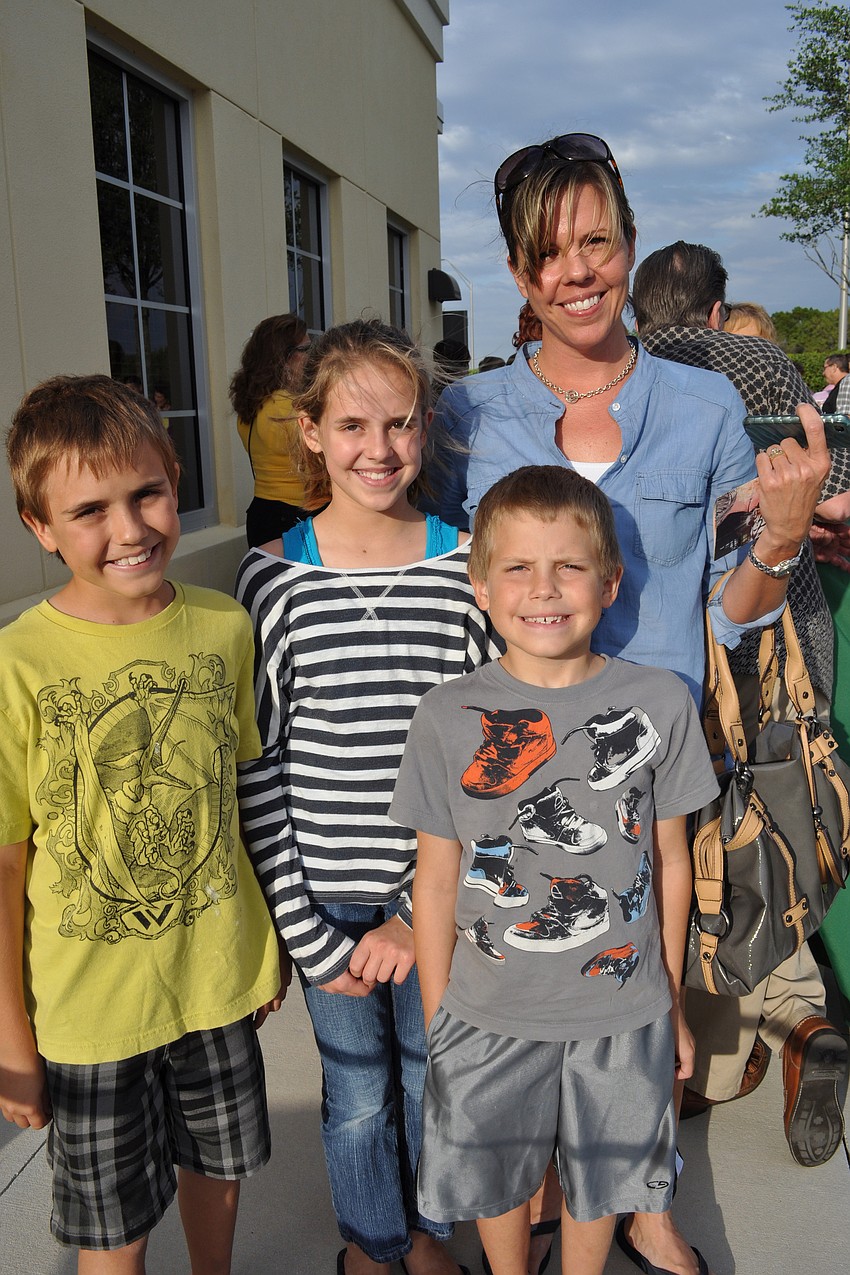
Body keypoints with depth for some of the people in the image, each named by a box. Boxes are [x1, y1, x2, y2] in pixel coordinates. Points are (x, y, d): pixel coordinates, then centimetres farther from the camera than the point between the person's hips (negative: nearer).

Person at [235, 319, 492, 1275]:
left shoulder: (467, 567, -7)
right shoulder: (273, 578, -8)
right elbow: (256, 766, -6)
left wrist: (422, 913, -8)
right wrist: (305, 932, -8)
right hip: (323, 893, 0)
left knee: (432, 1070, 19)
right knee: (358, 1087, 17)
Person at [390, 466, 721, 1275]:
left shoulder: (659, 705, -9)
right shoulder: (450, 717, -12)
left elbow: (670, 863, 0)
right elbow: (436, 880, -5)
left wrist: (672, 1003, 7)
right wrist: (437, 1023, 0)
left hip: (623, 1012, 1)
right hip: (489, 1016, 0)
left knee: (600, 1179, 21)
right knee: (493, 1179, 21)